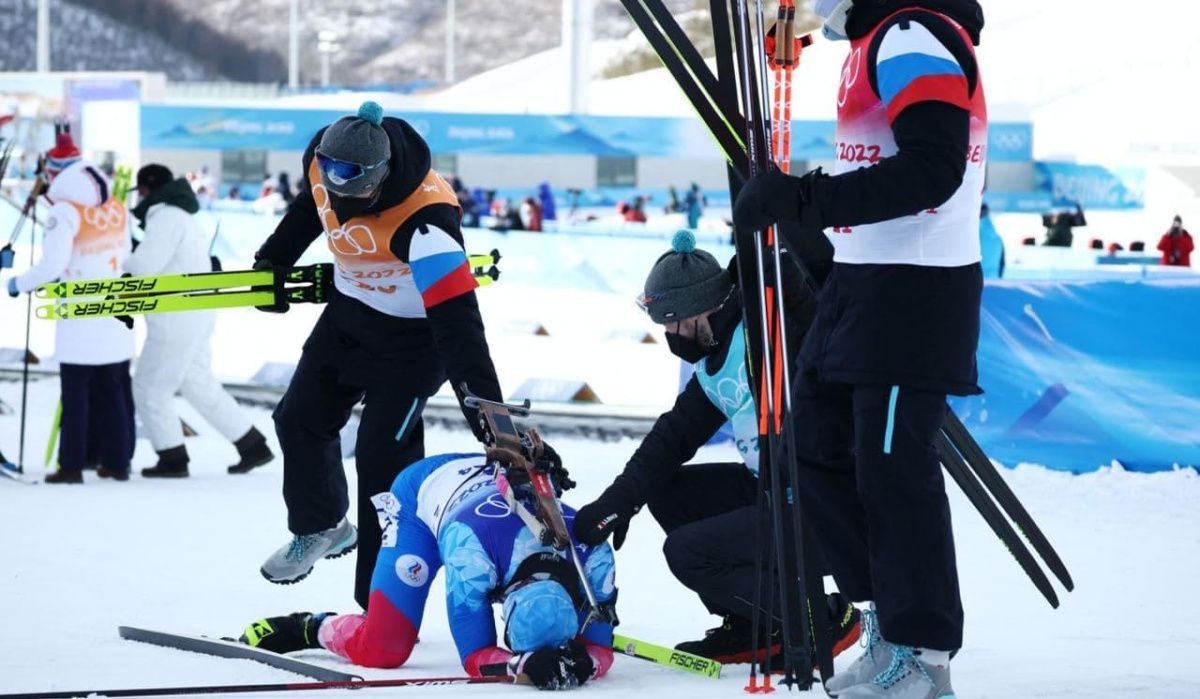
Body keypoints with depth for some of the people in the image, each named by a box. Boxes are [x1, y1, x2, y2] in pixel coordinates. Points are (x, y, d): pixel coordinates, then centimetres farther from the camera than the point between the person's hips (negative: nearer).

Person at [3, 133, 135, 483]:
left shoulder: (65, 211, -15)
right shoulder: (117, 207, 4)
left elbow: (52, 264, -19)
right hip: (117, 313, 6)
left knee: (76, 392, 0)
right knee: (115, 390, 12)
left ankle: (72, 465, -1)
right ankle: (118, 461, 16)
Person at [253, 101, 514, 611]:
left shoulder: (423, 221, -39)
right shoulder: (323, 158, -19)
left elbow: (458, 325, -42)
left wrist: (488, 415, -46)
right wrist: (274, 259, 20)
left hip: (412, 336, -7)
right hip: (348, 312, 7)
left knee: (383, 460, -11)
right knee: (300, 420, 14)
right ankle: (320, 528, 39)